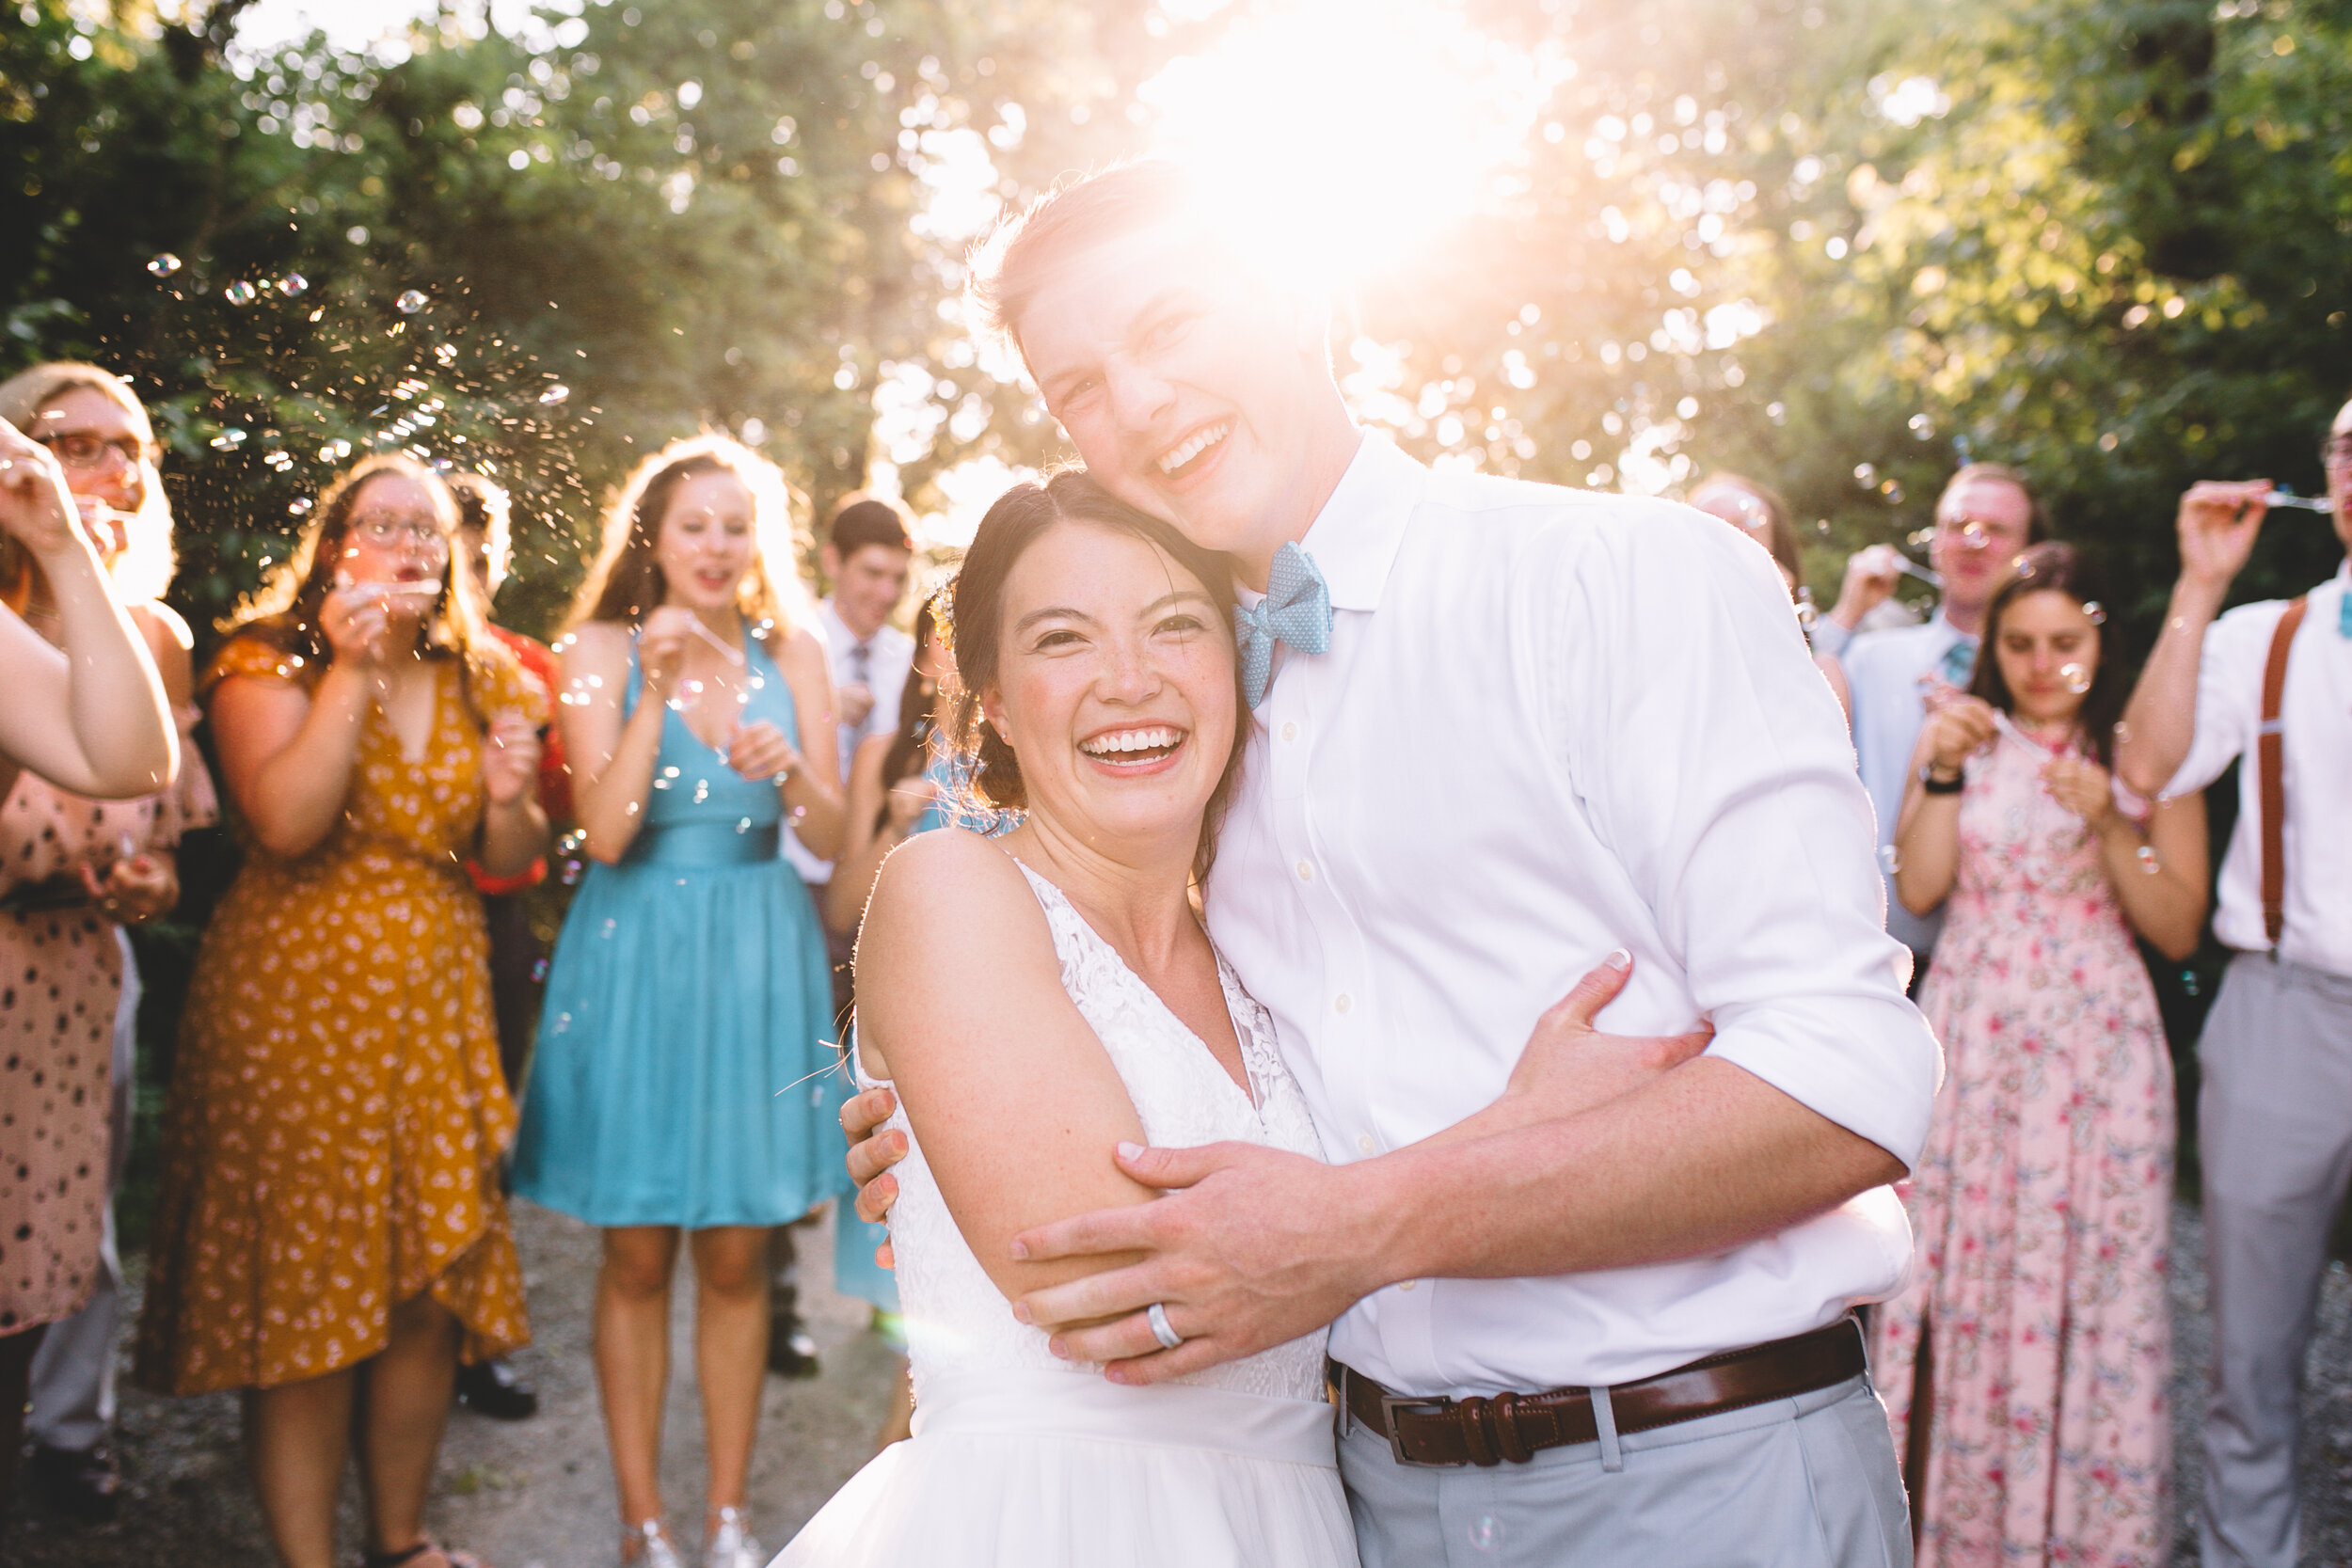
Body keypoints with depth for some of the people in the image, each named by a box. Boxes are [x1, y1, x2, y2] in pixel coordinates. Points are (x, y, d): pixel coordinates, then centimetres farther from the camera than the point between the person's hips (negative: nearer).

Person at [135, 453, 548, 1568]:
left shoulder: (482, 684, 11)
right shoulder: (268, 666, -2)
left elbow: (510, 863, 14)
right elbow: (285, 825, -18)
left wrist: (510, 798, -8)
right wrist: (351, 670, -19)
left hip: (436, 1008, 4)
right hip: (297, 1005, -4)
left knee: (431, 1287, 7)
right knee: (304, 1286, -1)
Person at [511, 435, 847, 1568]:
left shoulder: (792, 655, 4)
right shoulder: (604, 651, -1)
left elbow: (831, 837, -1)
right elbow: (606, 833, -12)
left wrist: (790, 769, -21)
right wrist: (658, 692, -20)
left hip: (756, 961, 2)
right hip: (636, 958, -1)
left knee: (737, 1256, 8)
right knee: (638, 1256, 6)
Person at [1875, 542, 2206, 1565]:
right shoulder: (1961, 737, 8)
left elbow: (2178, 932, -1)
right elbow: (1918, 889, -2)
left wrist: (2111, 824, -14)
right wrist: (1941, 775, -12)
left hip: (2096, 1054, -1)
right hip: (1970, 1046, 2)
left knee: (2091, 1288, 0)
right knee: (1957, 1275, 3)